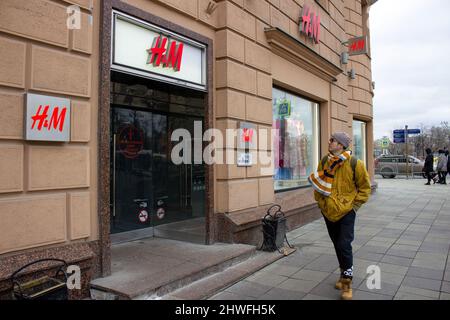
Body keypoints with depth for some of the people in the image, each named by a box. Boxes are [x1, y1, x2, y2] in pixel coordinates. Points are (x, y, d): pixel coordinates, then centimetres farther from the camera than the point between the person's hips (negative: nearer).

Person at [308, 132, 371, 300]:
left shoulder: (354, 164, -12)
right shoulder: (324, 162, 0)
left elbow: (364, 187, -2)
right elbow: (317, 182, 12)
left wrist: (355, 205, -5)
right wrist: (320, 200, 6)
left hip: (346, 212, -4)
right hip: (328, 211, 5)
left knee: (344, 245, -8)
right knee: (337, 245, 16)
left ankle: (347, 282, 9)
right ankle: (344, 274, 36)